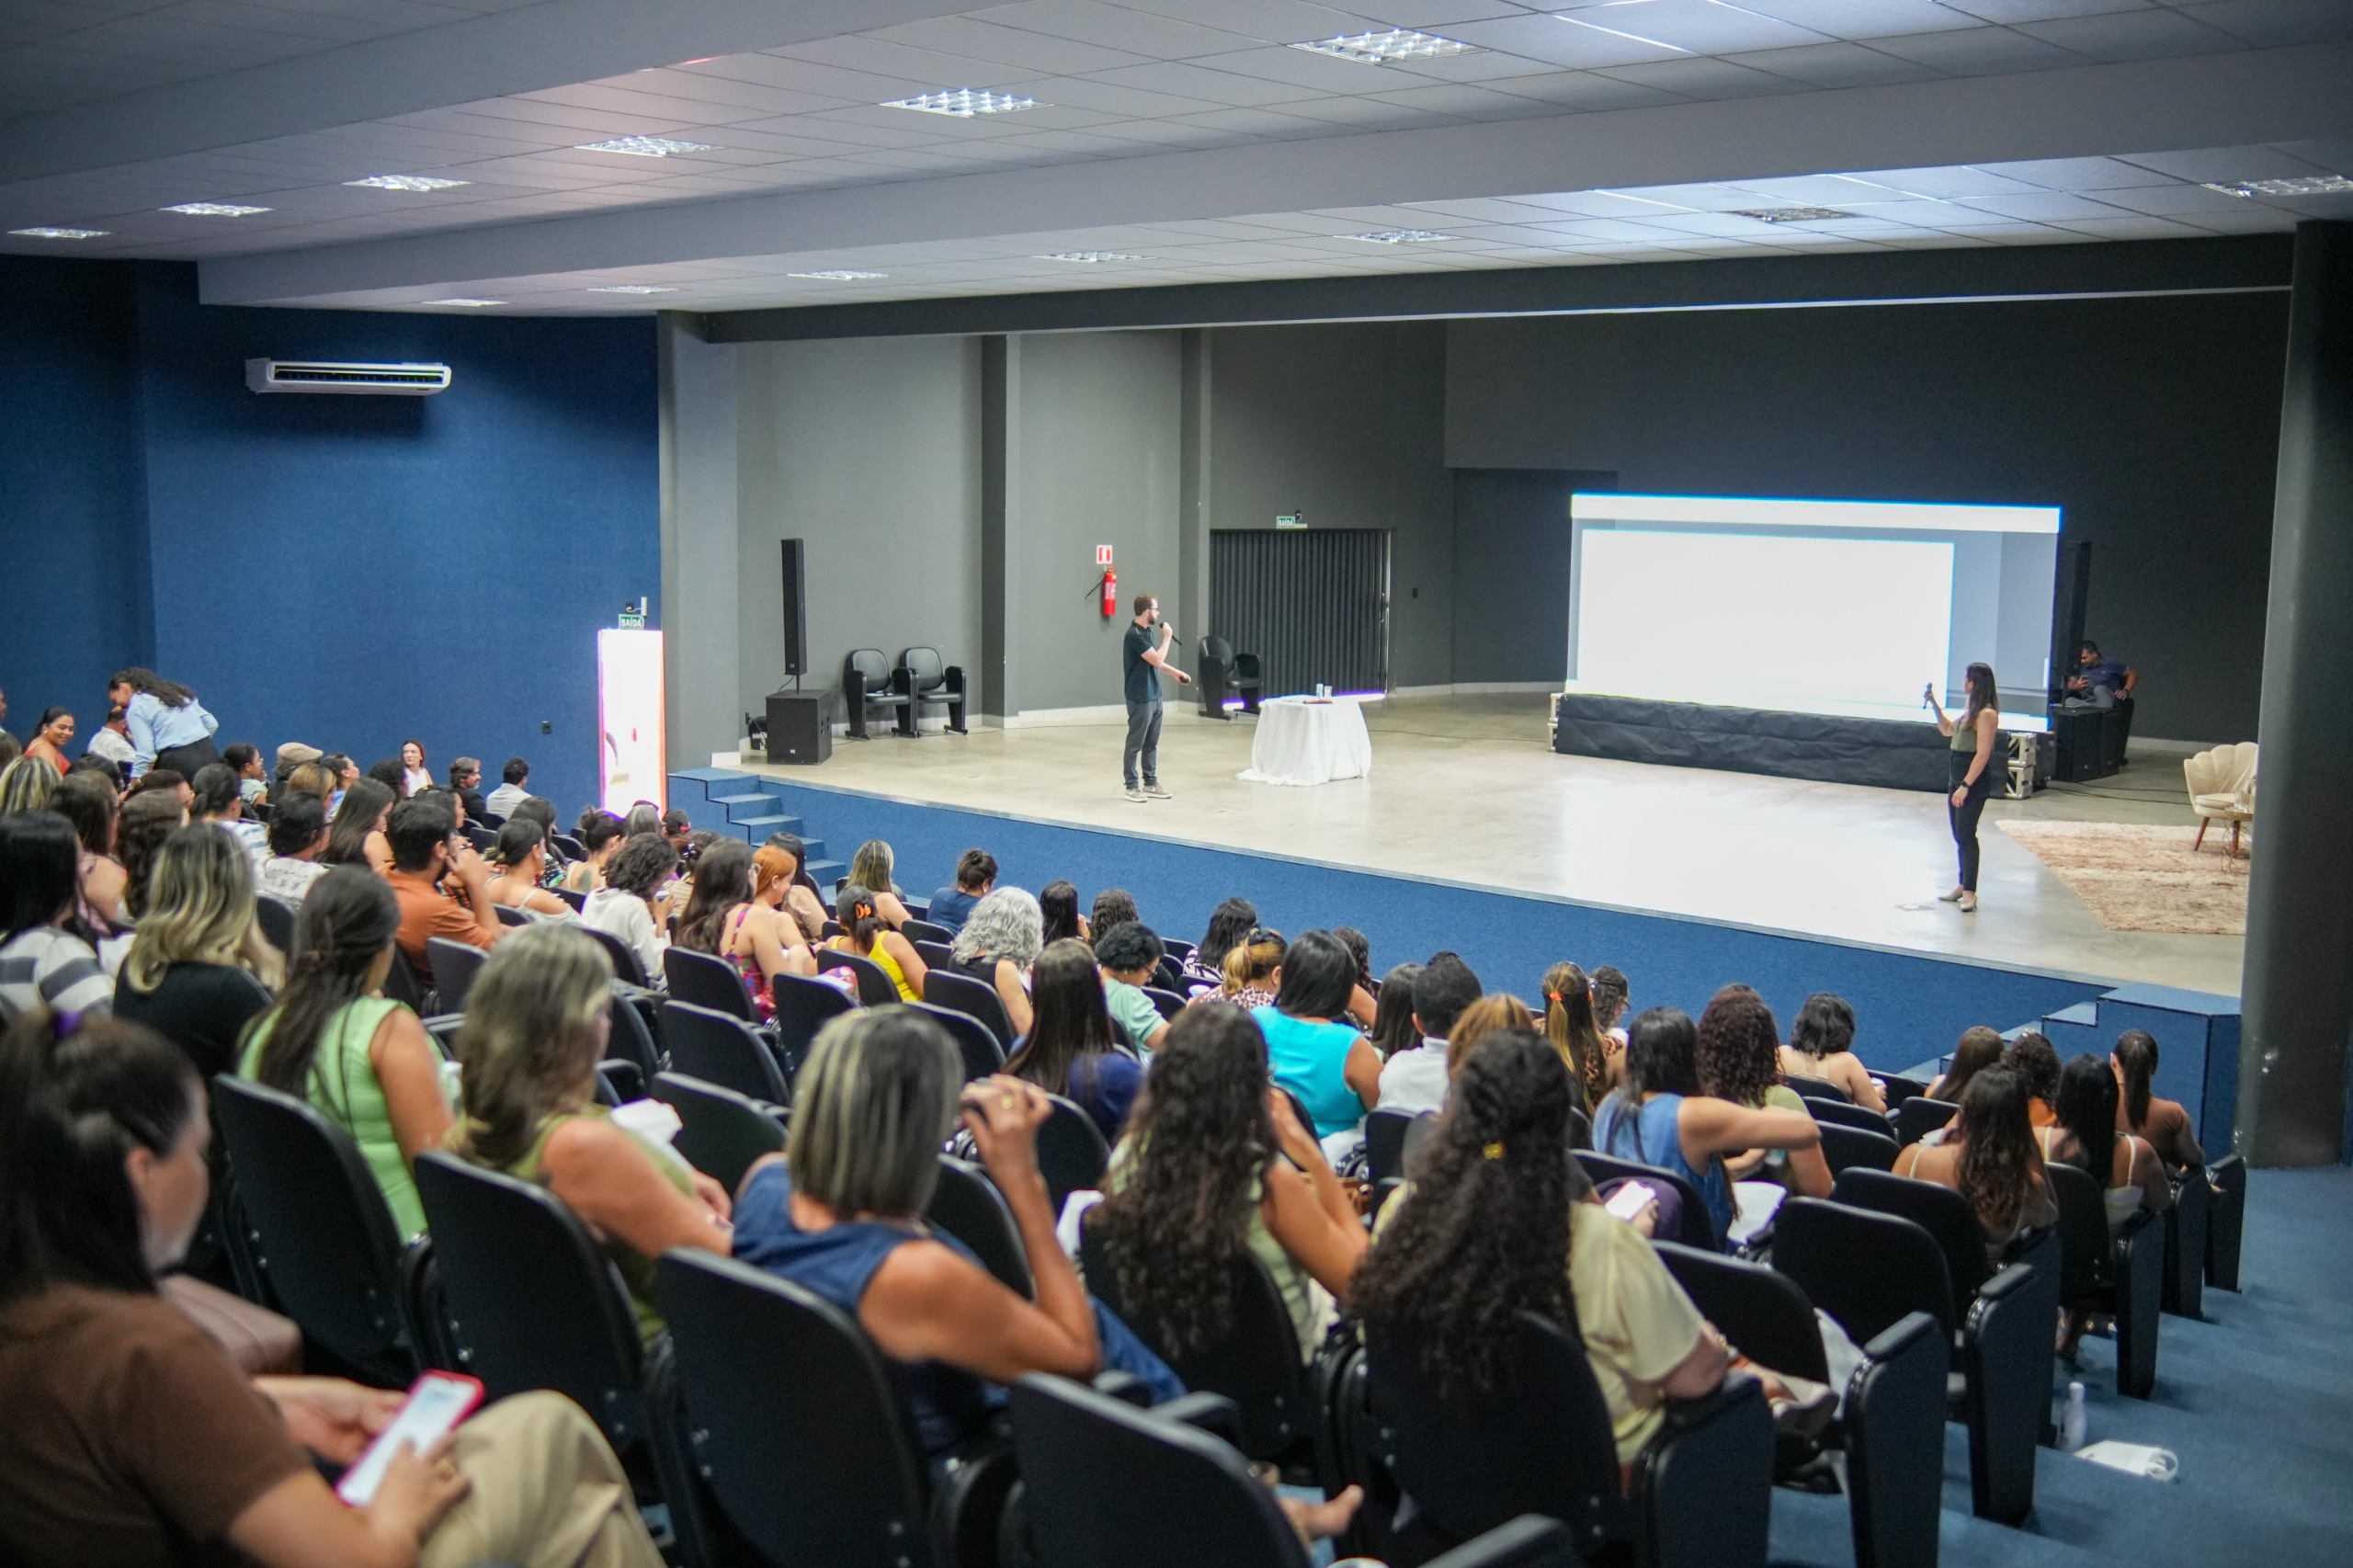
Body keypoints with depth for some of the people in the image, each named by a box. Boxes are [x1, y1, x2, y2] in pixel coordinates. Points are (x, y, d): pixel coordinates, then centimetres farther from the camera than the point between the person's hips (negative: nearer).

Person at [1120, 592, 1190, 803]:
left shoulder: (1148, 631, 9)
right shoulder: (1134, 635, -20)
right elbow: (1157, 660, -22)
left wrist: (1176, 672, 25)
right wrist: (1167, 637, -13)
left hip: (1154, 696, 9)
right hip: (1140, 698, -9)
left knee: (1152, 742, 14)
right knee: (1135, 743, 0)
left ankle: (1150, 783, 21)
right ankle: (1132, 786, 7)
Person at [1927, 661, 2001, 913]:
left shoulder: (1987, 714, -16)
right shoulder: (1971, 710, 13)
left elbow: (1982, 755, -20)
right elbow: (1947, 729, 29)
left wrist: (1965, 786, -23)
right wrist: (1935, 704, 17)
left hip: (1974, 780, -10)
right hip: (1957, 776, 10)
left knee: (1966, 834, -8)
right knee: (1959, 835, 13)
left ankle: (1969, 892, -5)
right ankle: (1963, 885, 22)